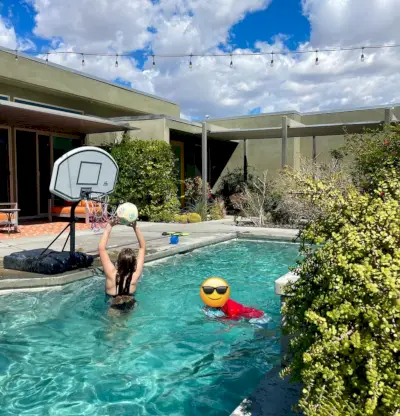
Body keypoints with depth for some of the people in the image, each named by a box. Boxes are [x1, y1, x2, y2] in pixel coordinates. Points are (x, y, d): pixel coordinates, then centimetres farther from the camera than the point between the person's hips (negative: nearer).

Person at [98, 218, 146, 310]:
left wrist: (109, 226, -21)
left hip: (112, 310, -3)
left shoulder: (111, 274, -26)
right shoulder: (135, 275, -20)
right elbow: (143, 247, -12)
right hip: (130, 309, 3)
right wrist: (135, 227, -18)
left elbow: (101, 248, -21)